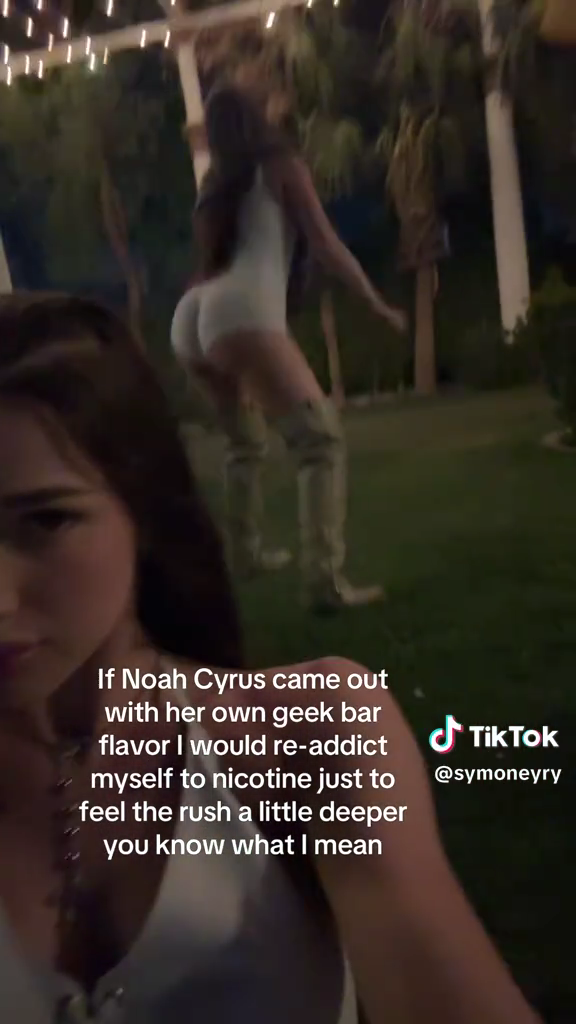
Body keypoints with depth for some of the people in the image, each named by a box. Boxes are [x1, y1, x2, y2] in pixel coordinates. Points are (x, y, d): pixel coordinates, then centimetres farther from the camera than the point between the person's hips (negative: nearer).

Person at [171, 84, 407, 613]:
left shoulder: (214, 185, 30)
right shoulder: (282, 167, 16)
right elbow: (325, 245, 12)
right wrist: (377, 302, 20)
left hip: (191, 317, 7)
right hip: (241, 313, -7)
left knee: (246, 439, 27)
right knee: (321, 437, -11)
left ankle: (247, 551, 32)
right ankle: (325, 580, -24)